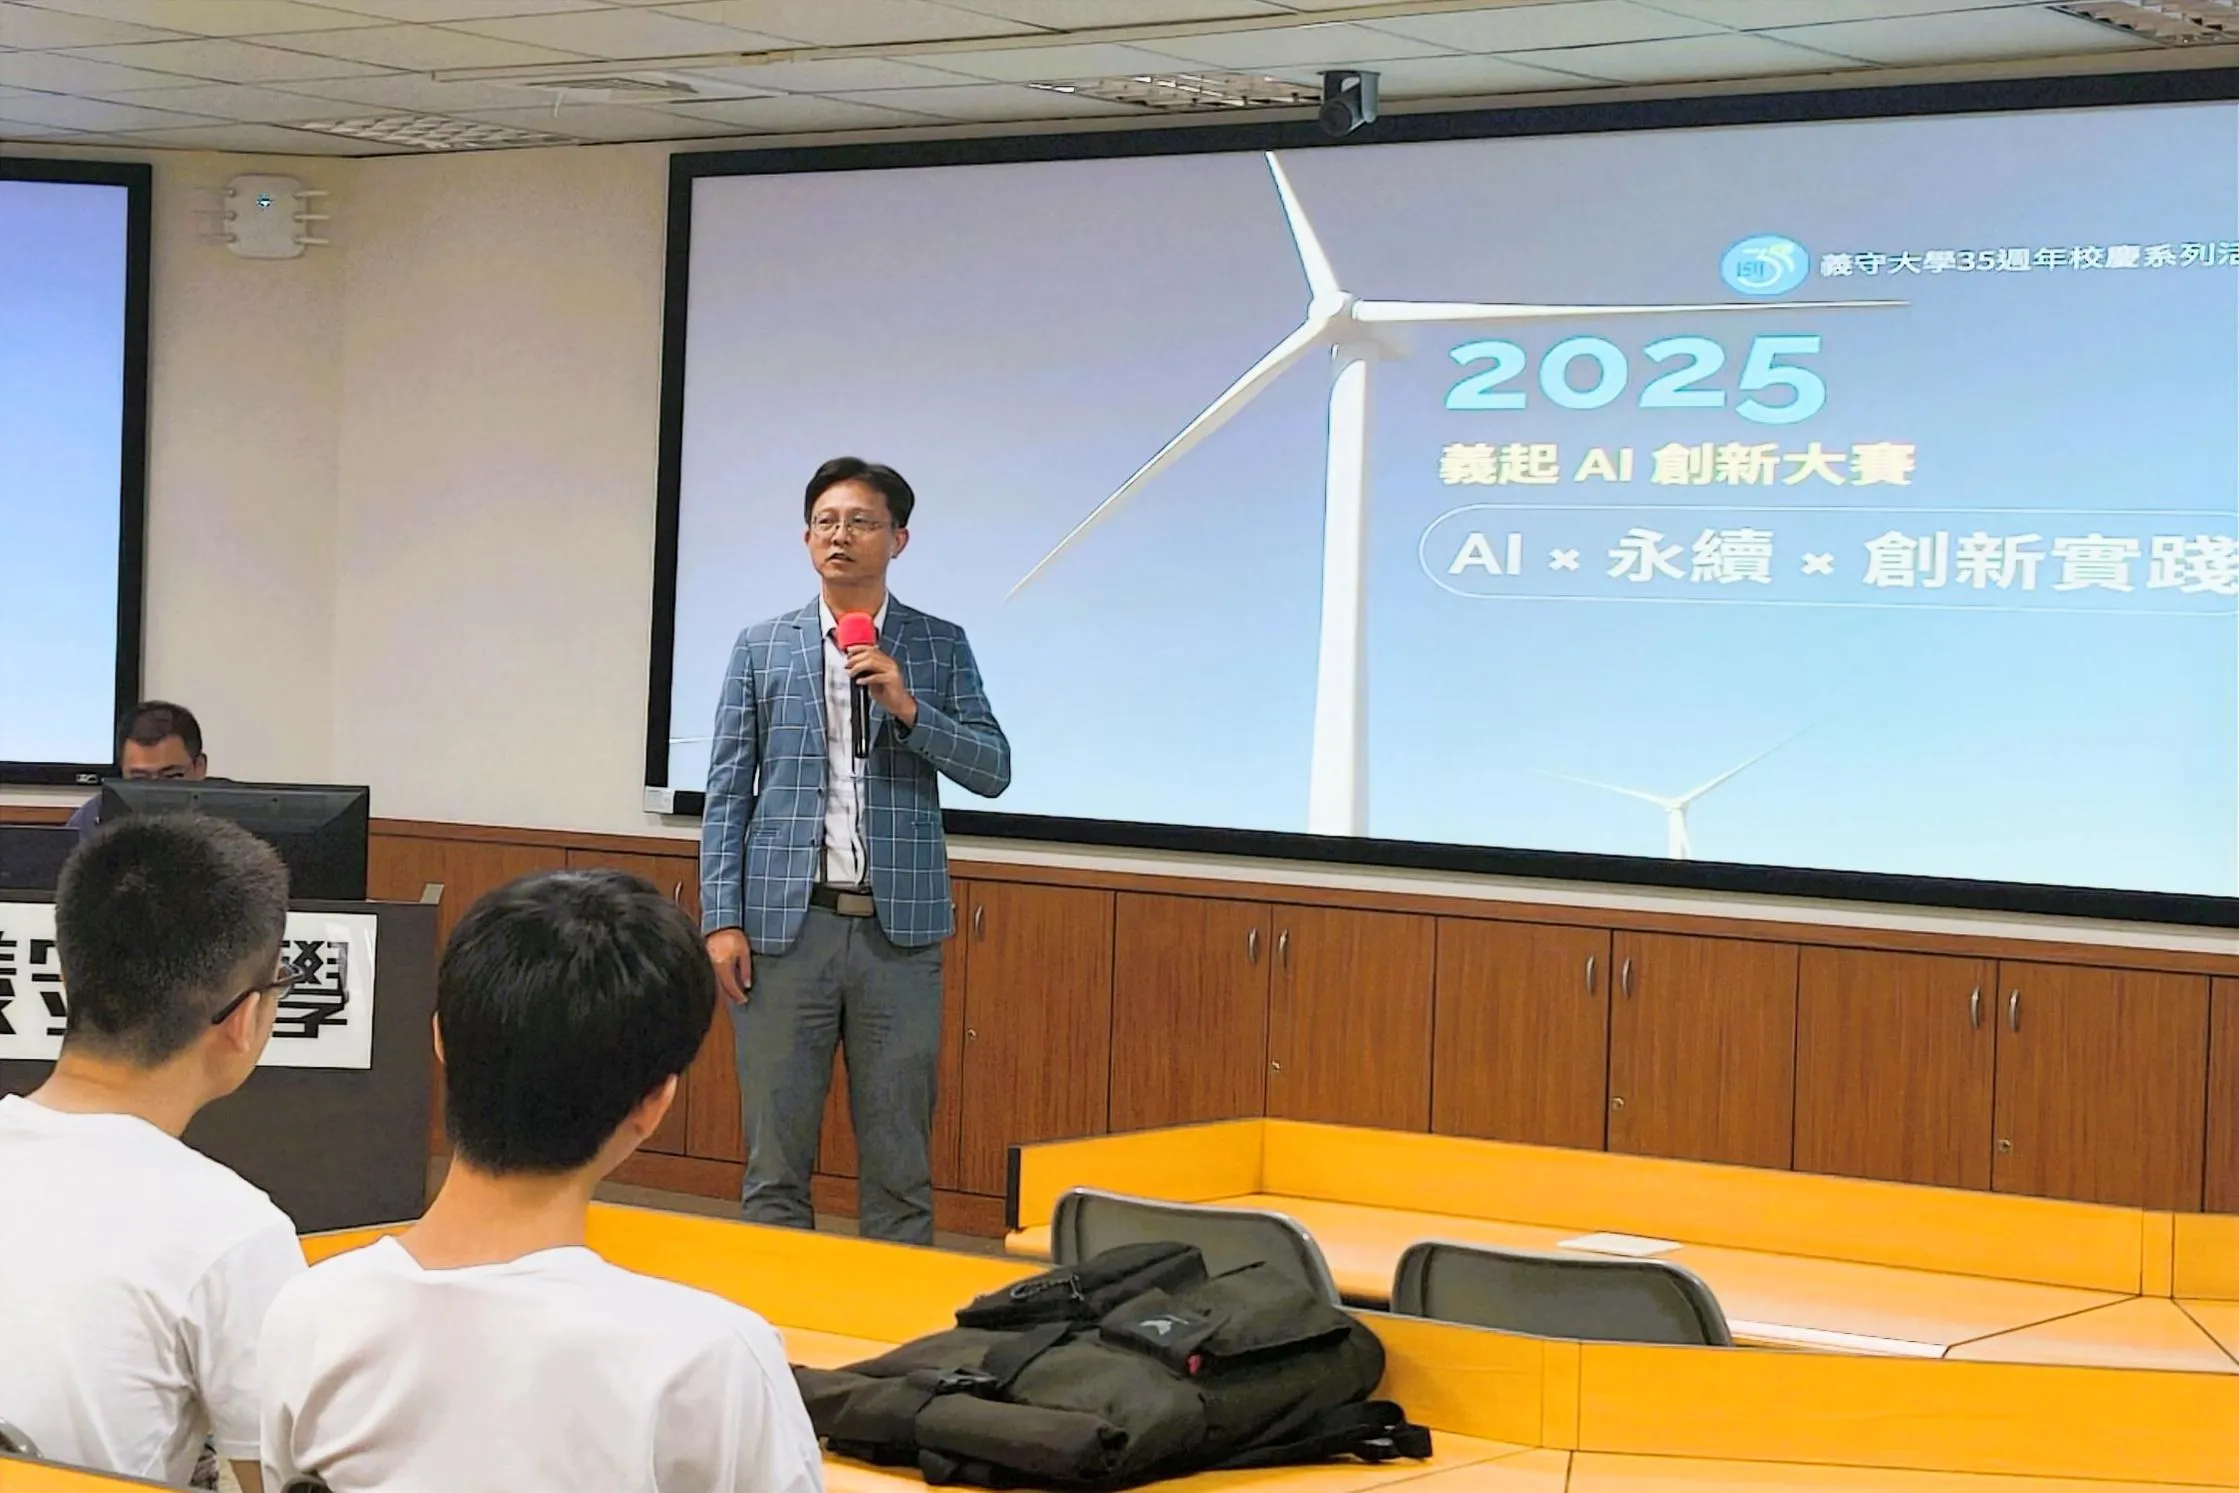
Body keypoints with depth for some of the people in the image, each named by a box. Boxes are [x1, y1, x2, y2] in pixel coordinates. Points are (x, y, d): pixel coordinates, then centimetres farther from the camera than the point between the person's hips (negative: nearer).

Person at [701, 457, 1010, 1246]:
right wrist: (721, 920, -3)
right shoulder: (761, 647, 8)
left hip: (898, 930, 0)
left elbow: (993, 769, 2)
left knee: (899, 1164, 4)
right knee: (774, 1160, 3)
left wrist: (908, 707, -13)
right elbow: (727, 791, 6)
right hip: (785, 923, 0)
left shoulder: (939, 646, 8)